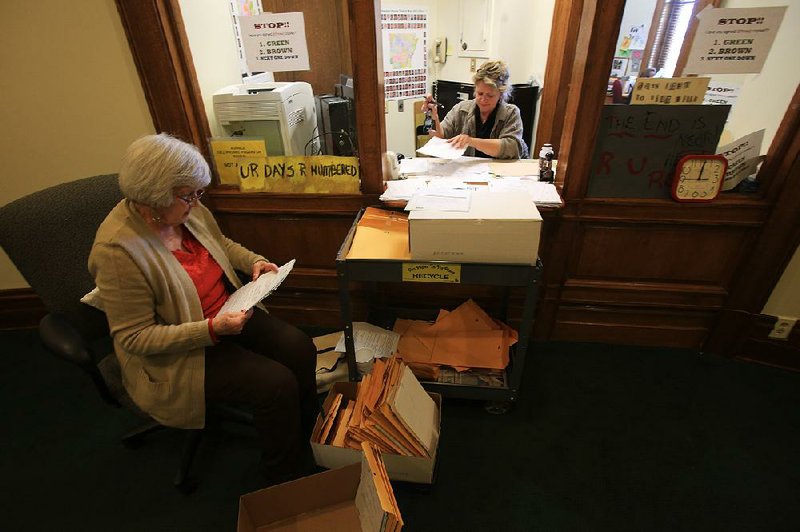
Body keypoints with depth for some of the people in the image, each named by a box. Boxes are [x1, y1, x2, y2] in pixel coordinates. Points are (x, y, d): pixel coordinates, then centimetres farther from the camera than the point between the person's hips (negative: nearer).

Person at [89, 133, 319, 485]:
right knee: (276, 383, -20)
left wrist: (254, 261, -2)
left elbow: (222, 243, 17)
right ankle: (285, 476, 9)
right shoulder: (117, 250, -26)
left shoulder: (188, 210, -5)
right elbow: (135, 338, -21)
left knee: (299, 348, -10)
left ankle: (309, 438, 16)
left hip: (229, 313, 7)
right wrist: (213, 330, -31)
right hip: (178, 354, -7)